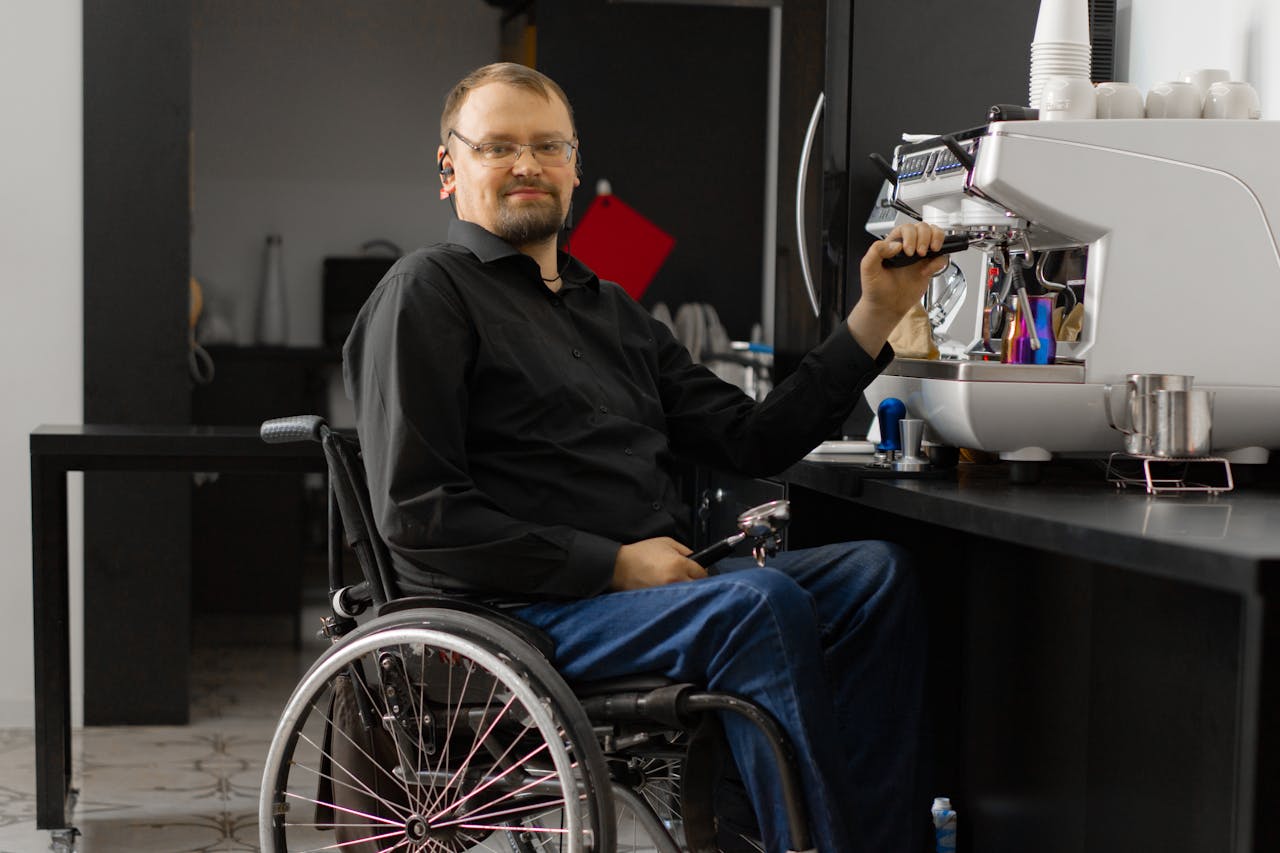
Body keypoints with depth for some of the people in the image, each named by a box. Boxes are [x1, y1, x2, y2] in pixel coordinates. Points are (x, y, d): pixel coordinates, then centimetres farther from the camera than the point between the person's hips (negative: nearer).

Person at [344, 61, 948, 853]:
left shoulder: (611, 309, 24)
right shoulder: (427, 291, 1)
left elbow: (753, 440, 16)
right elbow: (416, 515, -10)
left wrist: (876, 314, 7)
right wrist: (615, 564, -15)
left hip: (660, 584, 7)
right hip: (517, 613, -7)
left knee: (875, 572, -13)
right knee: (760, 602, -30)